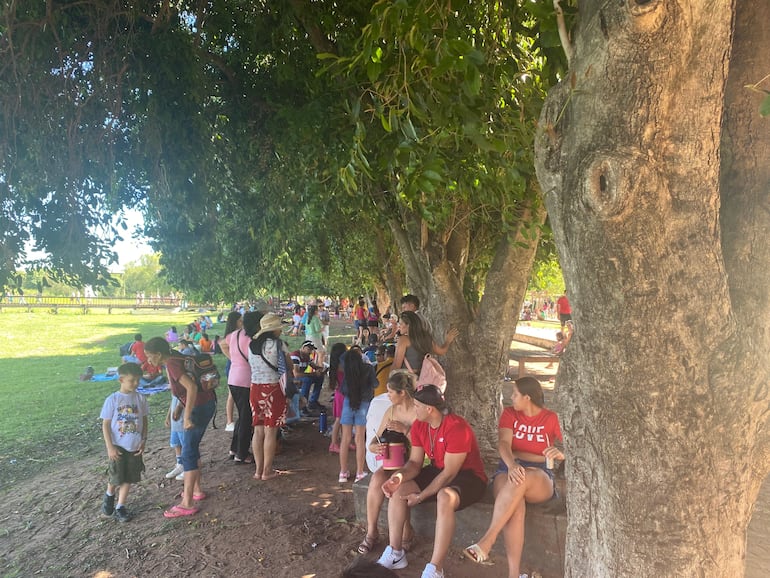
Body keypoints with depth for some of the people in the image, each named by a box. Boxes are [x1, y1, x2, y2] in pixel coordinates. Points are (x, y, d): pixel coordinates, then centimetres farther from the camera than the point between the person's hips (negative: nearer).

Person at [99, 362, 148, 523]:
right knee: (116, 478, 6)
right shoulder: (112, 400, -11)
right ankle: (109, 495, 37)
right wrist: (110, 447, -11)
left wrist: (143, 441, -1)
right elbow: (105, 425, -8)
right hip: (118, 447, -2)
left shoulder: (141, 398, -2)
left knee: (128, 478, 8)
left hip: (135, 447, 3)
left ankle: (120, 507, 22)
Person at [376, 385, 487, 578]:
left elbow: (449, 473, -25)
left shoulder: (457, 428, -27)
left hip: (467, 476, -8)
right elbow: (415, 463, -1)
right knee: (397, 490, -11)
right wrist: (399, 476, -23)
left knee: (444, 497, -40)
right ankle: (395, 554, -2)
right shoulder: (419, 425, -3)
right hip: (437, 471, 8)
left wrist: (421, 496, -23)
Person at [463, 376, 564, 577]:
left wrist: (560, 453, -25)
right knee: (516, 505, -35)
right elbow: (504, 443, -7)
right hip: (509, 469, 1)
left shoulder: (551, 419, 5)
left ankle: (486, 542, -39)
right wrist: (512, 465, -29)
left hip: (539, 476, -1)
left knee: (521, 480, -39)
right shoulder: (509, 413, 9)